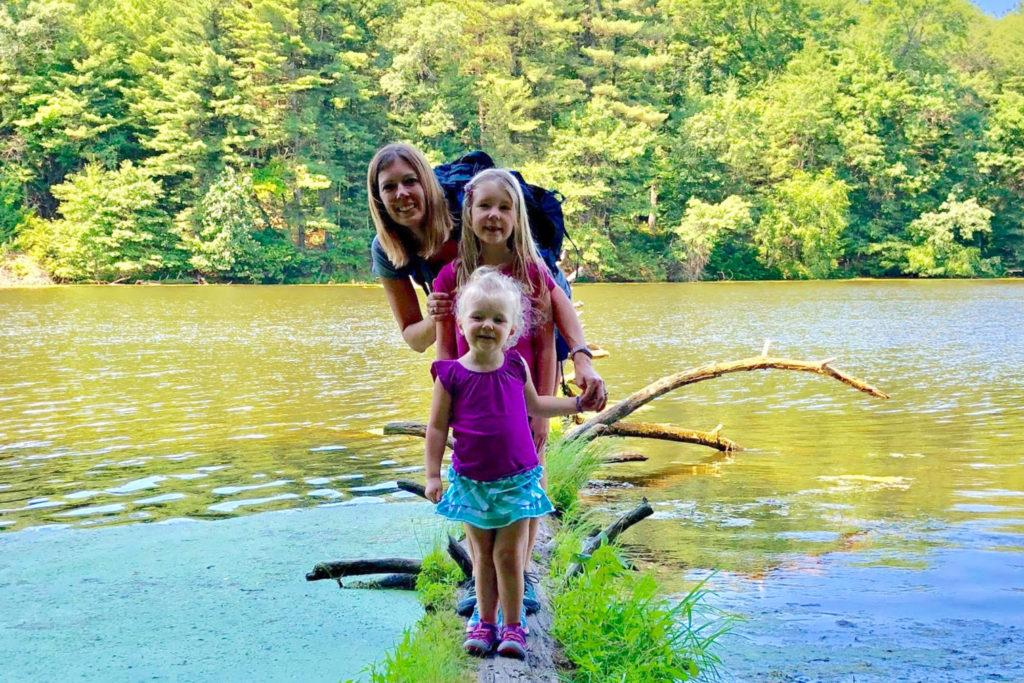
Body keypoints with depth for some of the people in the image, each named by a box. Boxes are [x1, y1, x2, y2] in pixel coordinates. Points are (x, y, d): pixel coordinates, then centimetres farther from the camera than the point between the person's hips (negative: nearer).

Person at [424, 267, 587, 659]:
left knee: (509, 554, 2)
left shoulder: (516, 367, 0)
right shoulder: (451, 375, -8)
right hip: (471, 481, 0)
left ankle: (513, 626, 16)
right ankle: (486, 623, 24)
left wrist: (577, 403, 16)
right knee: (482, 554, 10)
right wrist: (432, 475, -4)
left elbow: (534, 406, 18)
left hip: (517, 478, 1)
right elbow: (437, 427, -2)